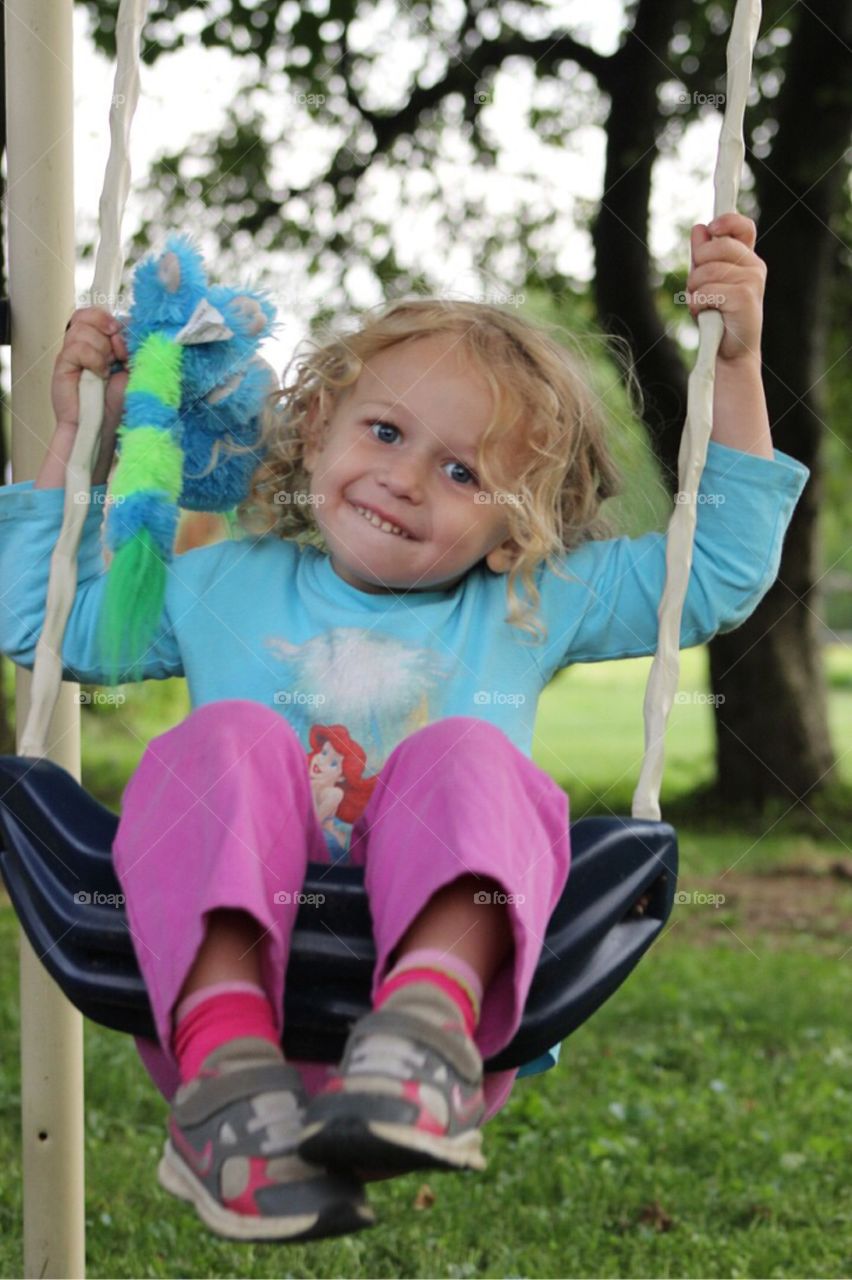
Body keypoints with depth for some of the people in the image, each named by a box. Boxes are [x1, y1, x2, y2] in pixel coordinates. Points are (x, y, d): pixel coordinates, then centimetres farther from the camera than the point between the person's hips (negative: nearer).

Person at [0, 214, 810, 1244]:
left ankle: (427, 1020, -55)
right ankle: (228, 1066, -49)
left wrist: (735, 362, 15)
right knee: (229, 742, -27)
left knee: (467, 756, -27)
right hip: (227, 956, 1)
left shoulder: (529, 611, 24)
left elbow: (726, 565, 21)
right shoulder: (225, 586, 26)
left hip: (444, 926, 0)